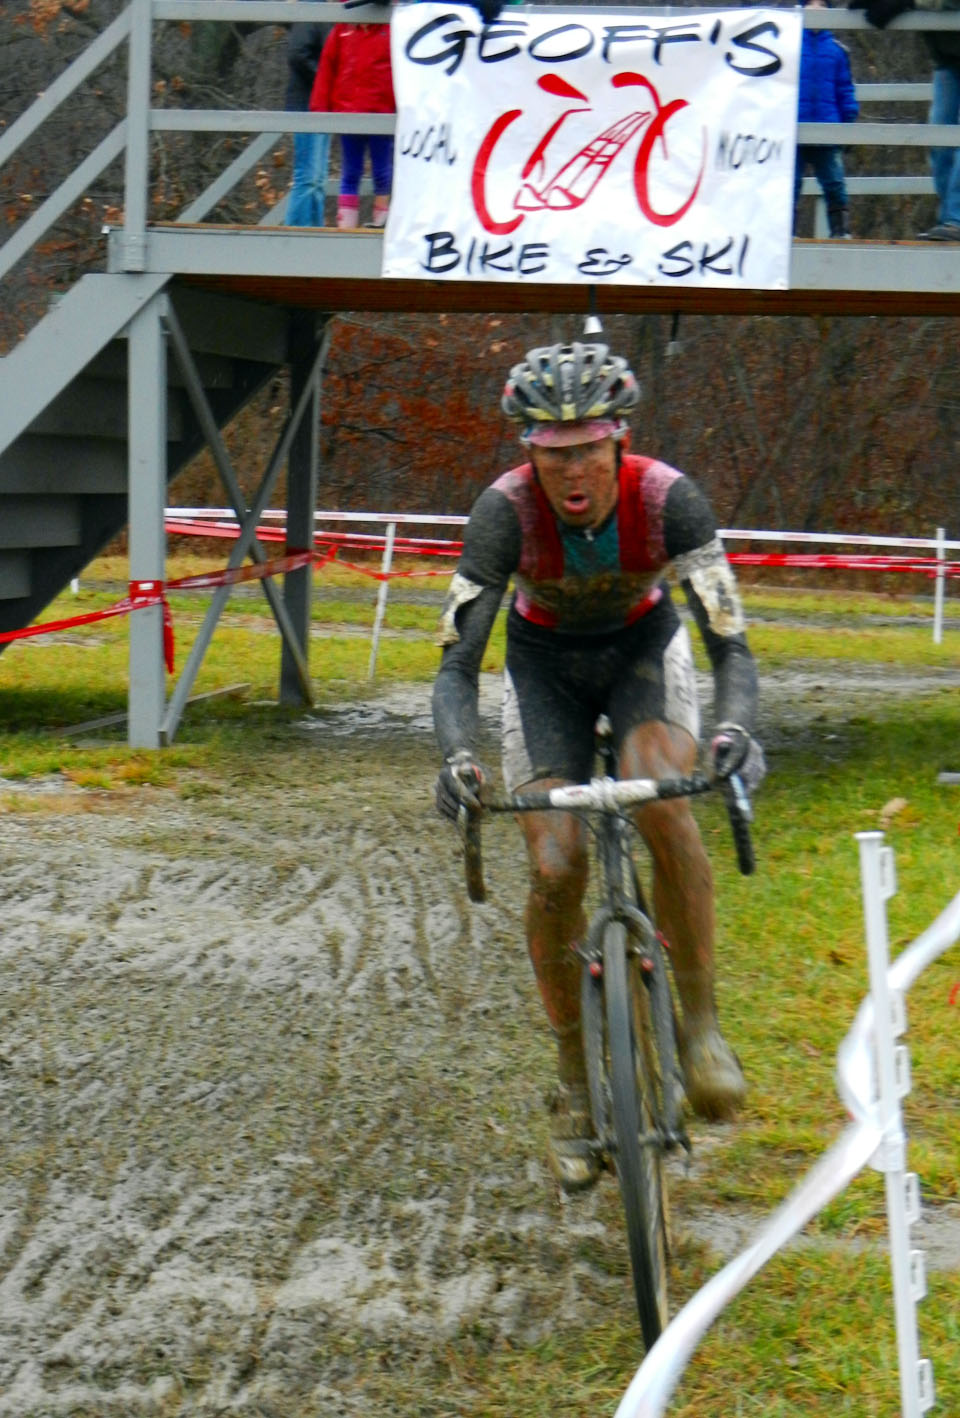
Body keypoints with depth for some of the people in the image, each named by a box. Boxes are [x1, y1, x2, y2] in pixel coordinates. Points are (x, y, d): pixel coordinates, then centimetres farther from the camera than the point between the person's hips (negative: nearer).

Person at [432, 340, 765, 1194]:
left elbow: (730, 644, -31)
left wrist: (737, 727, -51)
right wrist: (458, 756, -49)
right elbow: (459, 663, -30)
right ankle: (575, 1090, 3)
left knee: (665, 812, -30)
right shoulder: (506, 511, -31)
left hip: (644, 648, 0)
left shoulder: (668, 499, -31)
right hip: (546, 664, 1)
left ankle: (701, 1024, -13)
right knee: (555, 870, -14)